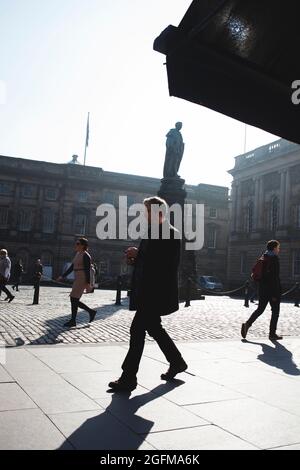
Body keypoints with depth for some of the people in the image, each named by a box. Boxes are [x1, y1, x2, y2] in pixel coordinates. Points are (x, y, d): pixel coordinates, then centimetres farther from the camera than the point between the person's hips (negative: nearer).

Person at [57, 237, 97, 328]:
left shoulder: (85, 255, -12)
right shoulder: (78, 254, 17)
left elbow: (88, 270, -16)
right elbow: (72, 267, 19)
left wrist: (88, 284, -20)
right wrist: (63, 276, 15)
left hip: (83, 279, -10)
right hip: (78, 279, 10)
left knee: (74, 299, -7)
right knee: (74, 300, 8)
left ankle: (73, 321, 3)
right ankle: (91, 312, 16)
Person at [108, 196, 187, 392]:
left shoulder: (170, 233, -11)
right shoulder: (151, 233, 16)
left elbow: (166, 263, -22)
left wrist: (139, 254, -19)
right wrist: (135, 258, 1)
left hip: (157, 293, -10)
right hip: (147, 291, 10)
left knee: (138, 329, -9)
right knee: (154, 328, 18)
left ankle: (128, 378, 0)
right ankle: (177, 362, 36)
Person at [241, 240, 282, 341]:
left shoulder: (262, 259, 11)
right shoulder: (274, 259, -13)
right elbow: (275, 277, -18)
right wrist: (275, 294, -17)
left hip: (262, 289, 7)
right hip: (272, 289, -7)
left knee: (260, 309, 13)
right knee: (275, 311, 6)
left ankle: (247, 324, -5)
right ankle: (272, 333, 10)